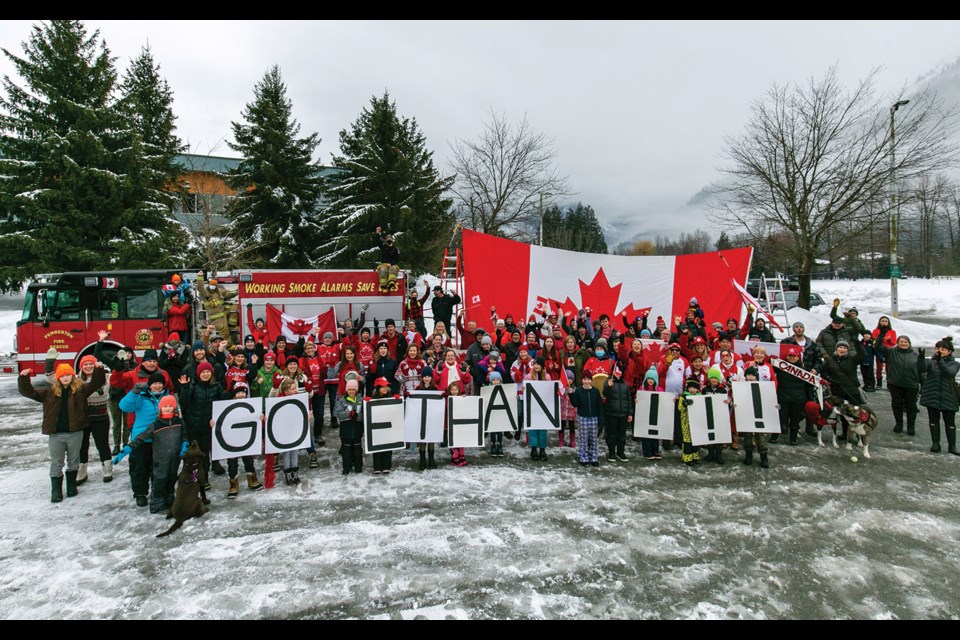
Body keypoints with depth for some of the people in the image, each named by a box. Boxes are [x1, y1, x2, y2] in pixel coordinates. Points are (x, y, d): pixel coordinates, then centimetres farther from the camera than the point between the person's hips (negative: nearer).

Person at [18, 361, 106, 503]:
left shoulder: (80, 389, -2)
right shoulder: (50, 392, 2)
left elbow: (96, 383, -9)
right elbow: (28, 392, 3)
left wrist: (98, 369, -26)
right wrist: (24, 378, -13)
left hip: (75, 433, 0)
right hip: (56, 434, 1)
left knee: (73, 462, 15)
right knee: (56, 464, 10)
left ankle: (71, 486, 31)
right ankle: (56, 491, 20)